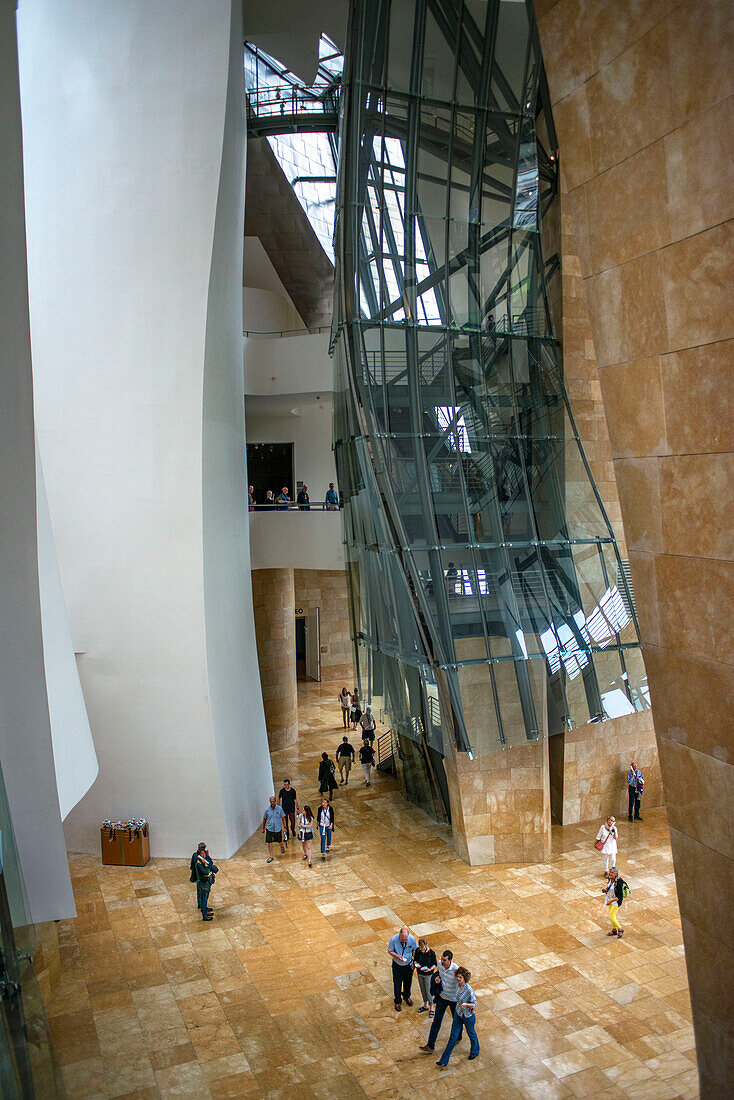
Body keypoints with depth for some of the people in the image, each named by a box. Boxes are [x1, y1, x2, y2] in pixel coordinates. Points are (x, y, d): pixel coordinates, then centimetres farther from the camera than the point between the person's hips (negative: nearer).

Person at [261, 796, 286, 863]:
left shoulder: (279, 808, -10)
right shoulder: (267, 809, -7)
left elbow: (283, 818, -1)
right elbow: (264, 819, 5)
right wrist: (263, 828, 11)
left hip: (278, 828, 0)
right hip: (269, 829, 0)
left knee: (279, 841, 15)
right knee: (269, 843, -1)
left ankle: (282, 847, 50)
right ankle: (270, 857, 12)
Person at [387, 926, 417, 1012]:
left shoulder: (412, 939, -21)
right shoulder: (393, 939, -27)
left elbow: (415, 950, -2)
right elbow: (390, 951, -13)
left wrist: (414, 960, -11)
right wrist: (397, 956, -30)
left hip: (408, 965, 2)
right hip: (397, 965, -2)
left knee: (408, 982, 20)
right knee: (397, 984, 10)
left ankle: (406, 997, 49)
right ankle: (397, 1002, 34)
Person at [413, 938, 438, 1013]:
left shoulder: (431, 953, -21)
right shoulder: (417, 950, -13)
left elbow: (435, 964, -10)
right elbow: (415, 960, 2)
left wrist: (430, 969, -27)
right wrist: (416, 964, -19)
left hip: (428, 974, -4)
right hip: (419, 973, 4)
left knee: (429, 991, 4)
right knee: (423, 990, 19)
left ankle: (431, 1008, 24)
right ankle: (425, 1005, 38)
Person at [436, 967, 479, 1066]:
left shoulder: (469, 990, -31)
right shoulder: (458, 985, -11)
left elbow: (474, 1003, -19)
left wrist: (466, 1004, -35)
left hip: (468, 1016, -6)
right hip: (458, 1014, 6)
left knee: (471, 1034, 22)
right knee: (453, 1037, 11)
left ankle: (475, 1051, 51)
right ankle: (444, 1060, 18)